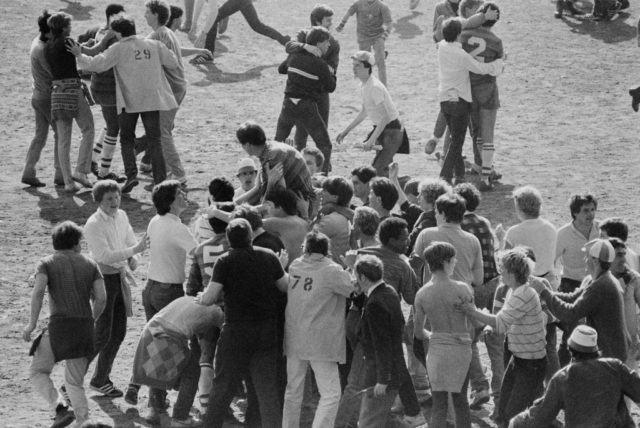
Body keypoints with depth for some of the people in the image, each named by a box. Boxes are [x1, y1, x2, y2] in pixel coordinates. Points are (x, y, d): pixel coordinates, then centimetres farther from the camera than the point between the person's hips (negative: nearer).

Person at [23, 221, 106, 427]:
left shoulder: (46, 263, 7)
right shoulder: (89, 264, 15)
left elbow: (38, 291, -11)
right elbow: (101, 298, 5)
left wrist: (32, 323, -6)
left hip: (59, 325, -3)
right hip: (84, 328, 3)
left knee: (38, 372, 11)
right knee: (74, 382, 13)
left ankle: (60, 409, -10)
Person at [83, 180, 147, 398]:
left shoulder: (121, 217, 6)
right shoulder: (94, 224, -18)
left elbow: (130, 240, 17)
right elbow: (105, 255, -25)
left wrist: (133, 259, -4)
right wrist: (134, 250, -28)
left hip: (120, 277, 8)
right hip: (103, 279, -8)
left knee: (119, 332, 12)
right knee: (102, 334, -8)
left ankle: (100, 380, 24)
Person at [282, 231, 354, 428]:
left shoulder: (294, 266, 3)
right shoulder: (332, 271, -13)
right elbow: (355, 288, -7)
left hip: (294, 339, 6)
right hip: (320, 343, -6)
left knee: (293, 390, 18)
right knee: (331, 394, -1)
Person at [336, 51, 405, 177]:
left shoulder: (375, 87, -23)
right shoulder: (366, 86, 7)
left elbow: (385, 117, -28)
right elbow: (363, 113, 20)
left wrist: (372, 140, -33)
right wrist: (345, 131, 20)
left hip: (391, 130, -10)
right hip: (382, 129, 10)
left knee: (378, 169, -16)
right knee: (380, 168, 14)